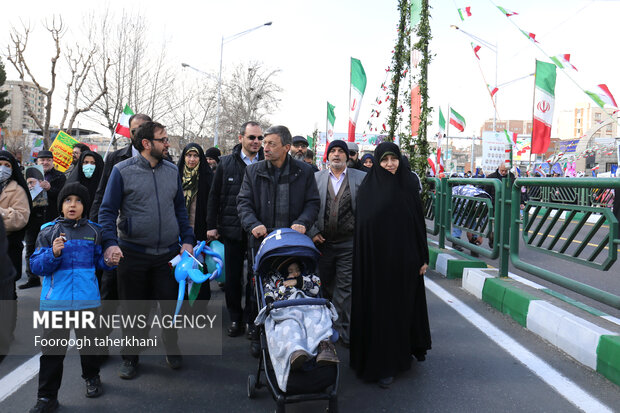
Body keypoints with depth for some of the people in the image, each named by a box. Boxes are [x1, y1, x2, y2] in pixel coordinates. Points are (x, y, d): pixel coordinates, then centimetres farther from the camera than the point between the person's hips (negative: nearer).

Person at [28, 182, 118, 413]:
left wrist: (109, 261, -8)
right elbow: (36, 266, -2)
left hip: (87, 297, 1)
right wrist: (54, 253, -20)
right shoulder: (48, 232, 0)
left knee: (88, 340, 14)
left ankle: (91, 377, 39)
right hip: (56, 299, -1)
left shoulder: (93, 231, 4)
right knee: (53, 348, 3)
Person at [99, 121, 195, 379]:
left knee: (172, 304, 8)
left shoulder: (172, 171, 7)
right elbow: (107, 211, -5)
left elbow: (180, 209, 12)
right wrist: (110, 243, -19)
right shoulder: (122, 171, -5)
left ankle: (172, 349, 32)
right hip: (132, 252, -2)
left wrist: (187, 240, 4)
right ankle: (130, 358, 30)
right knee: (133, 309, 11)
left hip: (168, 252, 3)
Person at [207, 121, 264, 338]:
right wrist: (212, 225, 2)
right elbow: (214, 196, 7)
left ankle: (251, 318, 21)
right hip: (232, 229, 1)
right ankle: (235, 317, 25)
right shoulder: (226, 163, 4)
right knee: (233, 276, 9)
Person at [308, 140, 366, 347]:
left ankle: (343, 332, 9)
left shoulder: (361, 178, 2)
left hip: (349, 242, -2)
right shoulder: (316, 178, 7)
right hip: (322, 242, 2)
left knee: (345, 288, -1)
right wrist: (312, 232, -4)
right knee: (325, 286, 14)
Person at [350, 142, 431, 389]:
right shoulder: (368, 188, -1)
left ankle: (403, 353, 32)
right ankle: (382, 365, 12)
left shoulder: (408, 185, 5)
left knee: (404, 305, 12)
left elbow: (419, 222, 6)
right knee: (379, 309, 2)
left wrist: (423, 257, 3)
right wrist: (364, 262, -10)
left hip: (404, 259, 3)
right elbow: (362, 226, -4)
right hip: (376, 260, -2)